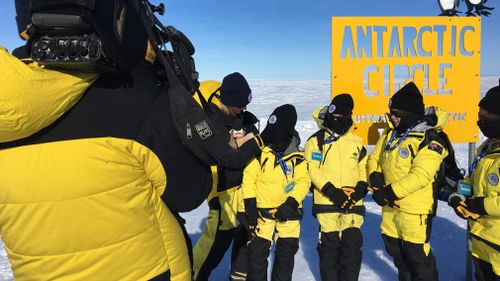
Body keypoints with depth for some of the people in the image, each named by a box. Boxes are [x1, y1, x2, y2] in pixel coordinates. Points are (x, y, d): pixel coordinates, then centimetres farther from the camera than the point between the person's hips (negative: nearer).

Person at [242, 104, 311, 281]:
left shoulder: (297, 156, -3)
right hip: (263, 210, -2)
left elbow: (303, 181, -4)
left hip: (288, 212, 2)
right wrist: (250, 207, -10)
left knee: (287, 251, 13)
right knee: (258, 251, 2)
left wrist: (291, 203, -16)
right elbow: (249, 179, -8)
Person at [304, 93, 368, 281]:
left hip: (353, 203, 3)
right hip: (327, 202, -3)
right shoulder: (316, 140, -1)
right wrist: (331, 191, -17)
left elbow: (364, 168, 14)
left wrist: (361, 188, -4)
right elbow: (312, 169, -9)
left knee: (353, 245, 4)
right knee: (329, 246, 5)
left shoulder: (356, 142, 12)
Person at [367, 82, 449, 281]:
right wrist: (377, 184, -8)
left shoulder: (429, 140, -18)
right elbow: (374, 158, 9)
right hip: (390, 207, 7)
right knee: (396, 251, 23)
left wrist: (389, 192, -26)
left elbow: (420, 176, -27)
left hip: (415, 210, -7)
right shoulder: (391, 133, 4)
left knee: (418, 256, 6)